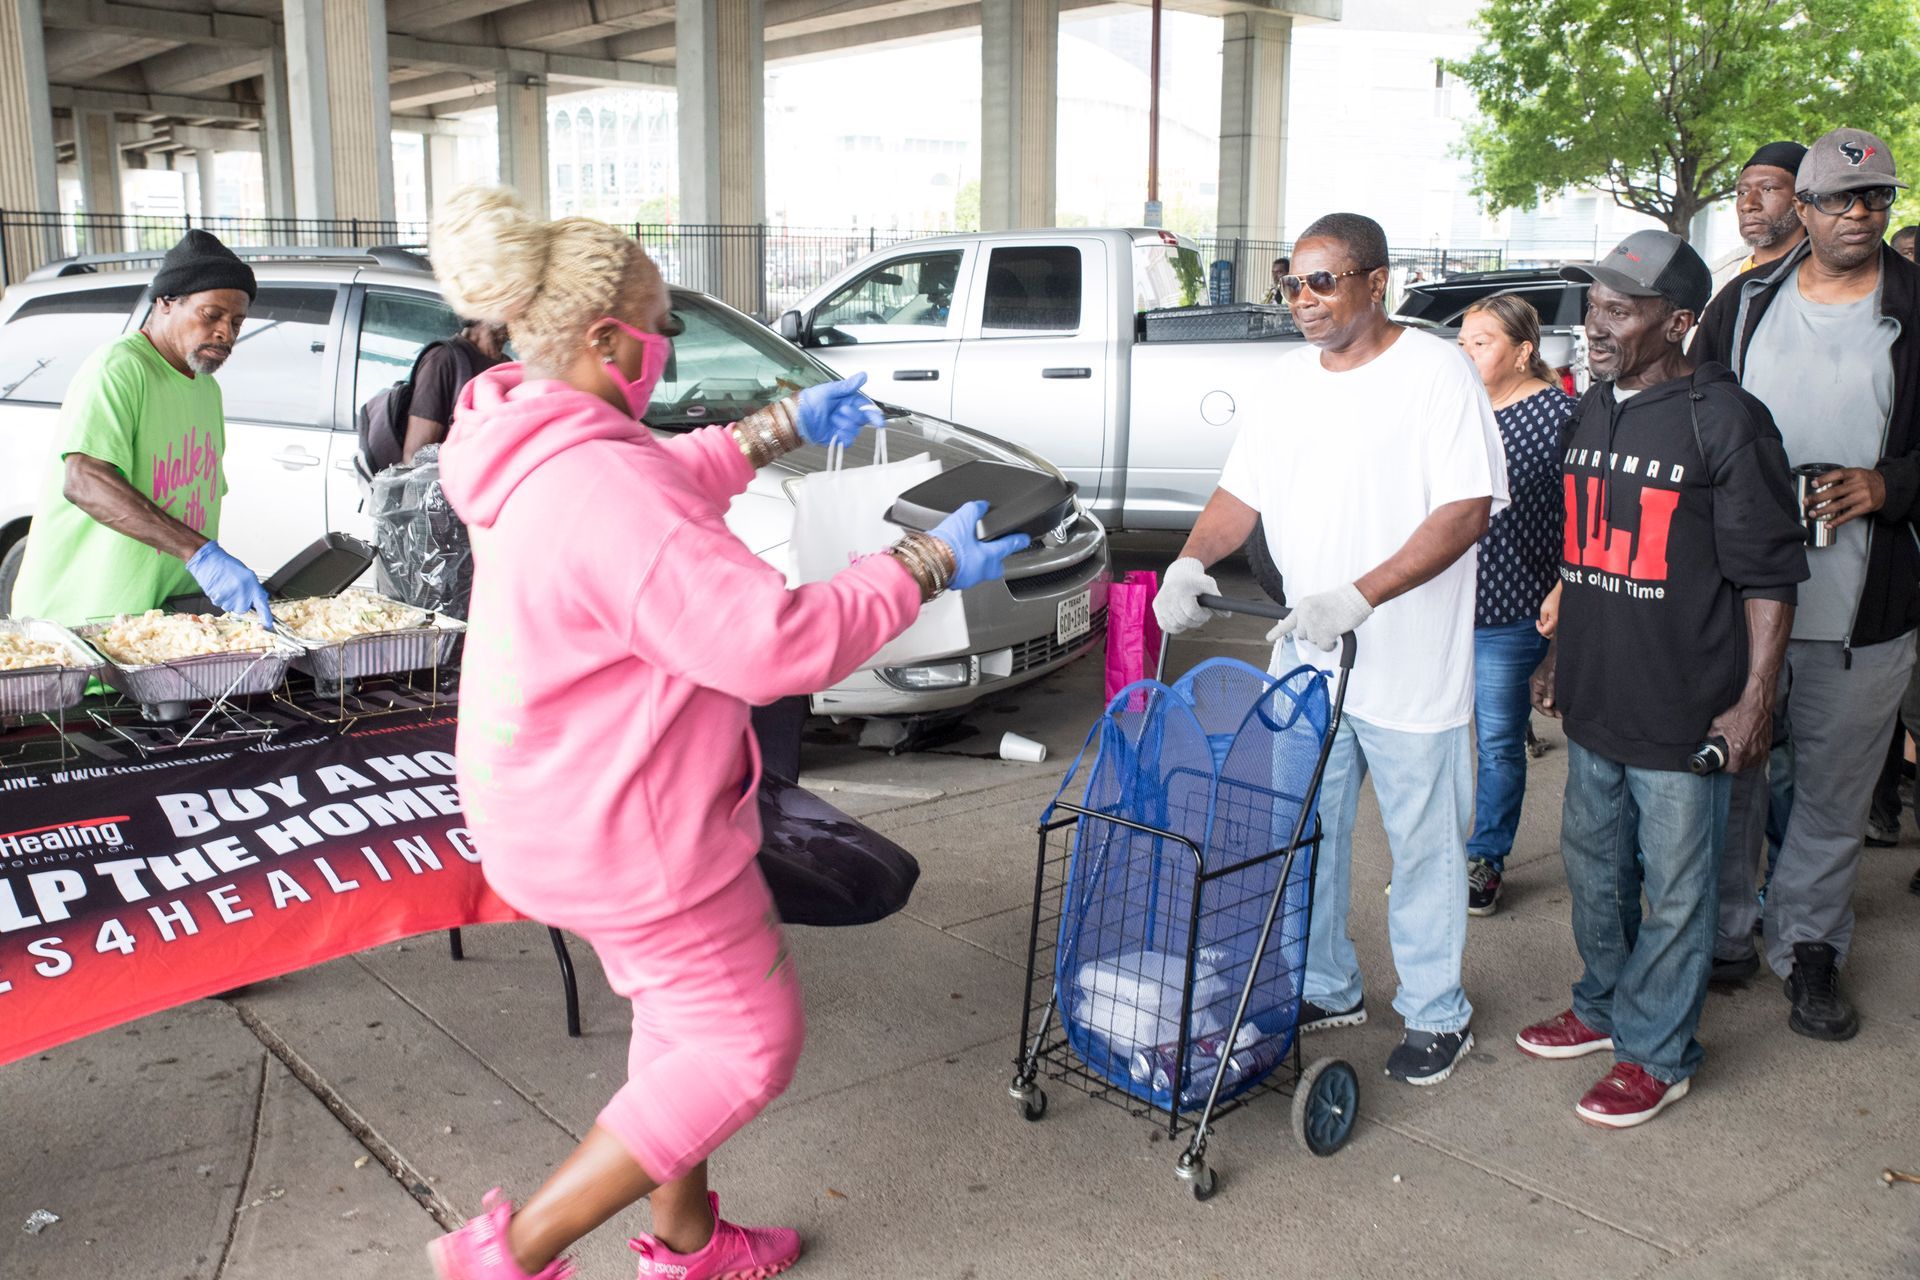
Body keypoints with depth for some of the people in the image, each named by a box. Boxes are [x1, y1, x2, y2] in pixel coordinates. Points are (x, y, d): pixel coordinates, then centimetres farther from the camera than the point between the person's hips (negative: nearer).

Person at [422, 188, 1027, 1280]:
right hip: (619, 831, -10)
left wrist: (783, 427, 24)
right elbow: (773, 642, -32)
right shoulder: (601, 487, -31)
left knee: (687, 1018, 25)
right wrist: (930, 565, -21)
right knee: (750, 1045, 4)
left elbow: (669, 484, 25)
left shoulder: (535, 446, 3)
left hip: (561, 808, 11)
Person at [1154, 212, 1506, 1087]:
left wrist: (1357, 597, -29)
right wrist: (1192, 561, -9)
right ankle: (1326, 988, 34)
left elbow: (1467, 508, -18)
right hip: (1303, 655, 6)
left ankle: (1436, 1013, 24)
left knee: (1423, 843, 7)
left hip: (1409, 667, -6)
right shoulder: (1292, 376, 10)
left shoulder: (1436, 373, -10)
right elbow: (1244, 489, 11)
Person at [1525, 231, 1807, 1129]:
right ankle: (1602, 1008, 39)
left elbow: (1769, 574, -11)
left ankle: (1656, 1054, 21)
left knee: (1674, 888, 6)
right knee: (1593, 865, 20)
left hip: (1683, 711, -7)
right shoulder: (1589, 413, 10)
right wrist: (1559, 653, 21)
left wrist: (1756, 697, -14)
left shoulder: (1726, 421, -12)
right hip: (1595, 699, 7)